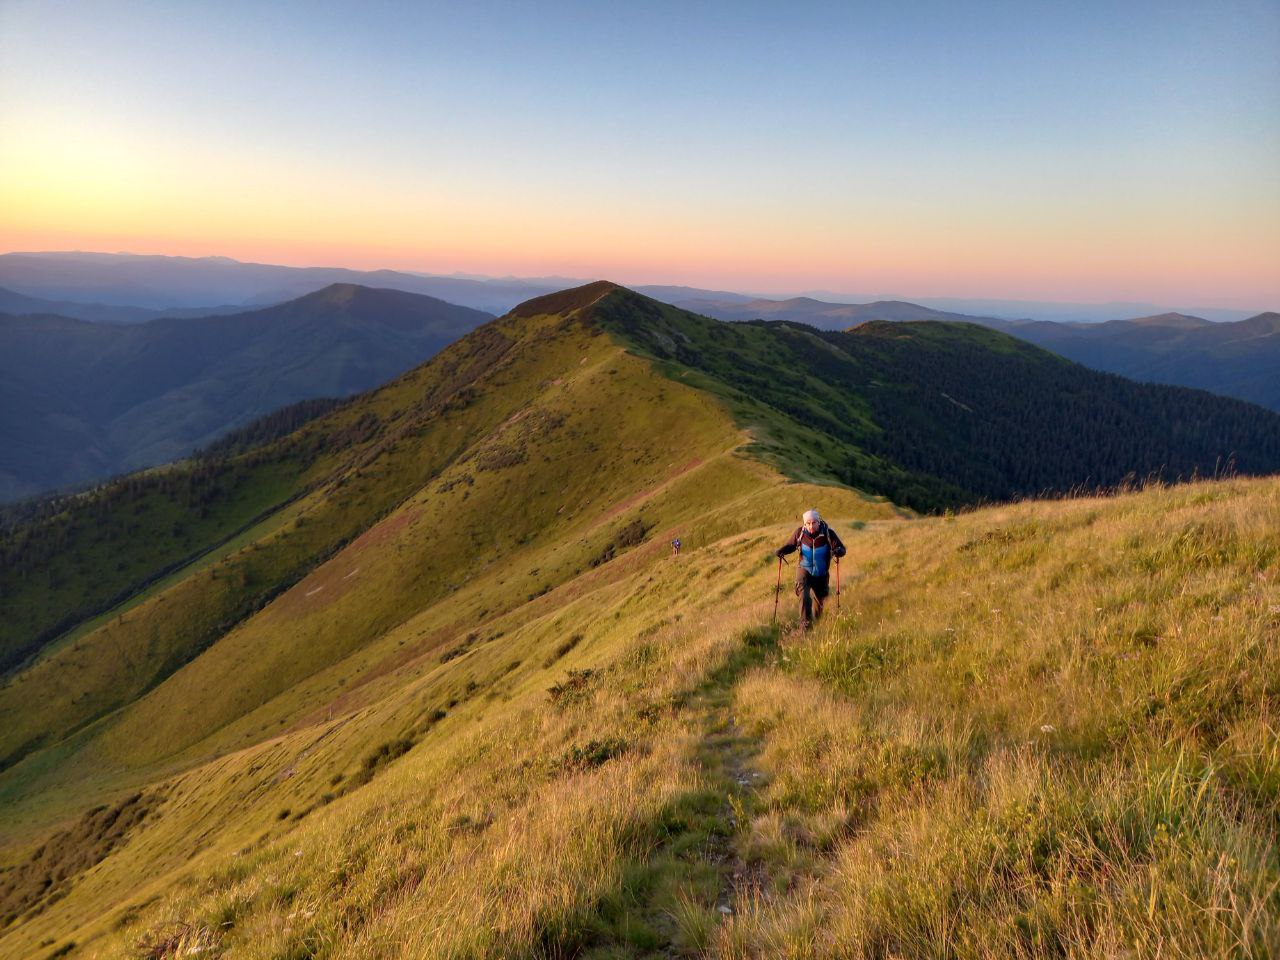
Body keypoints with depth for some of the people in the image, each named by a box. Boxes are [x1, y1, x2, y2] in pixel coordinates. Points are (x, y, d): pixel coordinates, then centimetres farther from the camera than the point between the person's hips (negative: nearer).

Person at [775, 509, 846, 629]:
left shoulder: (828, 533, -17)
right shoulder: (800, 533, -14)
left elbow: (842, 549, -14)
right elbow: (790, 545, 1)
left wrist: (837, 551, -38)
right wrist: (780, 550, -20)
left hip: (821, 574, 1)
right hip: (804, 570, -1)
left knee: (819, 600, 18)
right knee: (804, 596, -24)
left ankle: (816, 622, 46)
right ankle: (804, 623, -13)